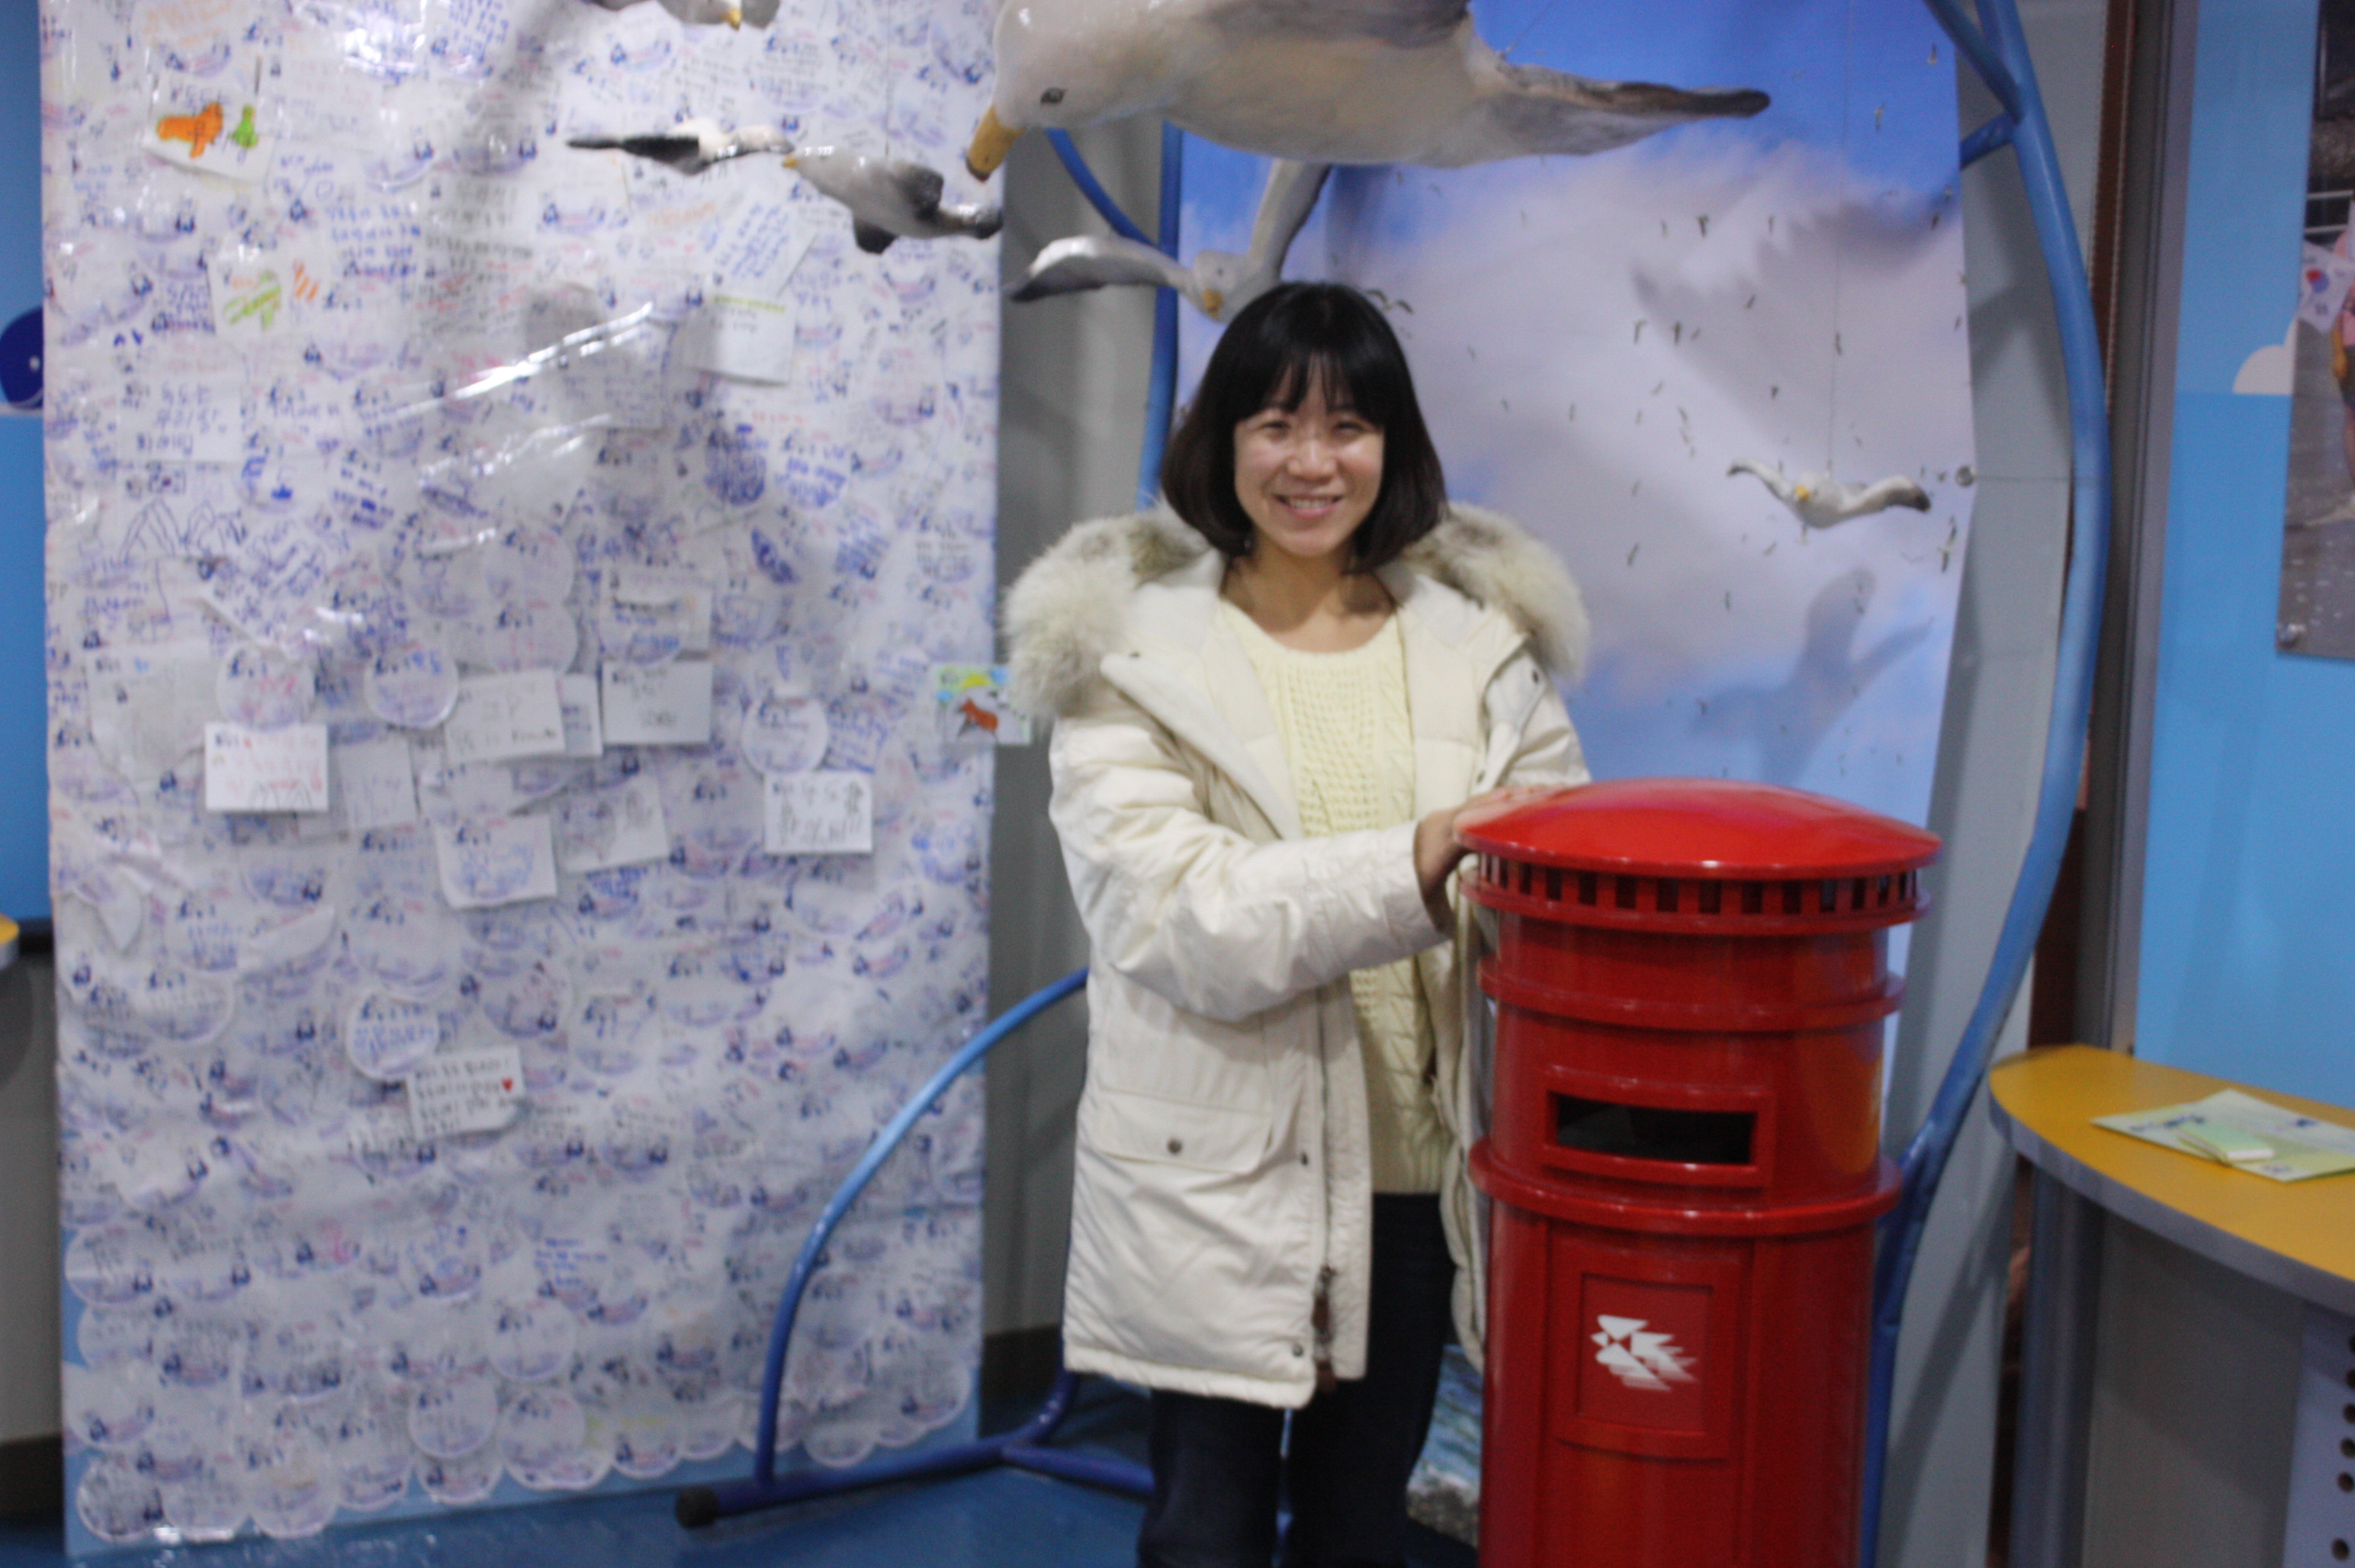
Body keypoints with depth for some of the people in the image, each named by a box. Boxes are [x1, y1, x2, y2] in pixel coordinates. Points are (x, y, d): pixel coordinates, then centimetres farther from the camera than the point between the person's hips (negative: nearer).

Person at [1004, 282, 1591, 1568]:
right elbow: (1175, 917, -19)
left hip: (1413, 1176, 3)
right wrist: (1416, 867, -31)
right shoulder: (1131, 650, -7)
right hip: (1218, 1184, -3)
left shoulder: (1480, 636, 5)